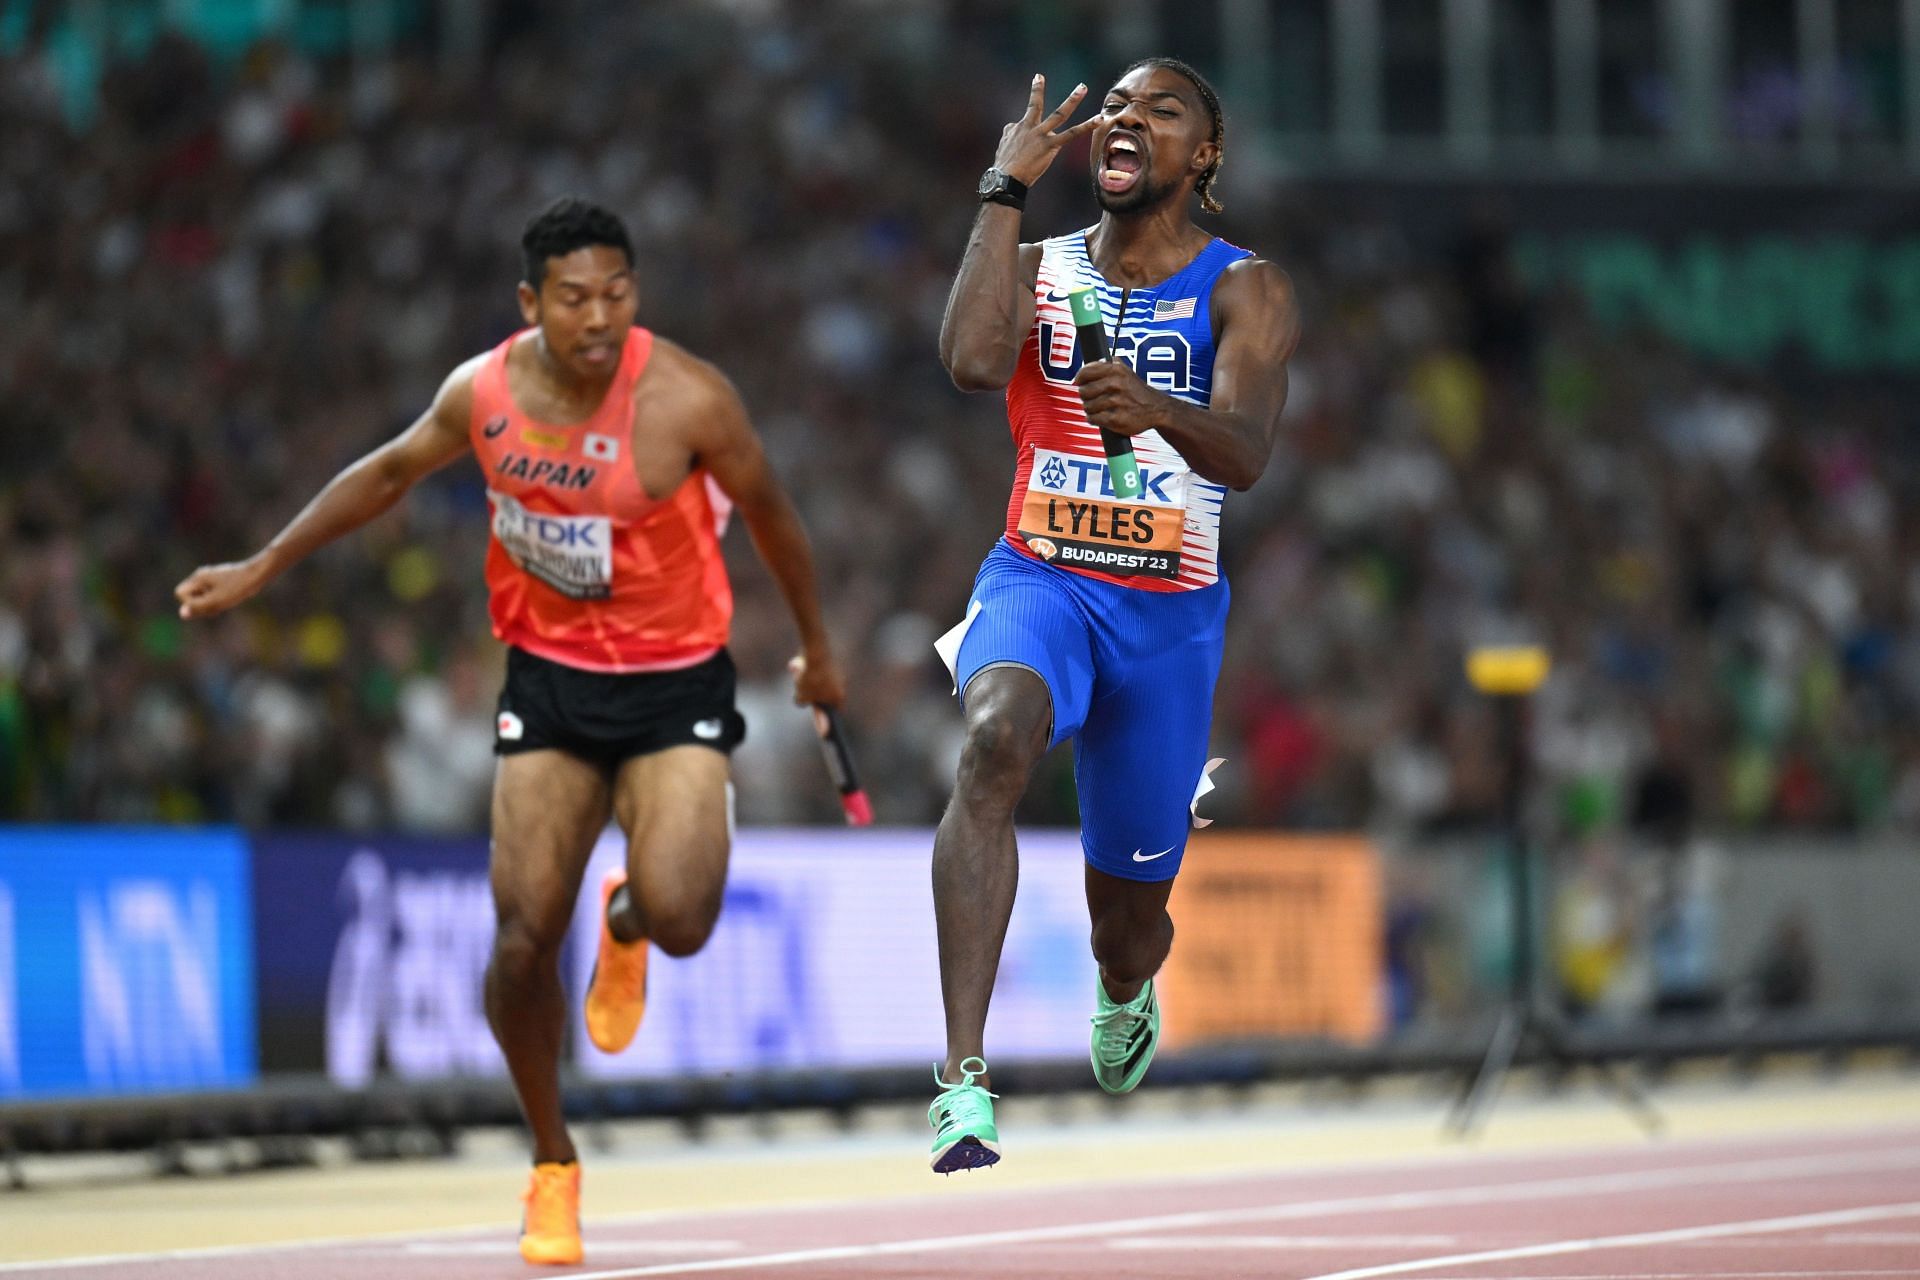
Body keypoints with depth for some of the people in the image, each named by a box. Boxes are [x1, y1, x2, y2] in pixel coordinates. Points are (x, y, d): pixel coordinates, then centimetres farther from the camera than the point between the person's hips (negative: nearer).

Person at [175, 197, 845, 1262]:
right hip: (548, 677, 3)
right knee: (524, 938, -8)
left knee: (678, 920, -23)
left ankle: (627, 922, 18)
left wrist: (816, 648, 12)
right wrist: (262, 568, 17)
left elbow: (769, 515, -1)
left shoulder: (687, 399, -19)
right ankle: (551, 1163, 14)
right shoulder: (484, 392, -8)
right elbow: (390, 471, 12)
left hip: (675, 685, -2)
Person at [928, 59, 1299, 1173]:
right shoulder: (1038, 269, 4)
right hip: (1038, 579, 0)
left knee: (1128, 924, 9)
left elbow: (1246, 454, -21)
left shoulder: (1245, 289, -4)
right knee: (995, 740, -36)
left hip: (1170, 611, 0)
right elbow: (972, 361, -19)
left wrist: (1158, 409, -43)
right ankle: (964, 1081, -43)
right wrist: (1008, 189, -15)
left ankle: (1125, 993, 53)